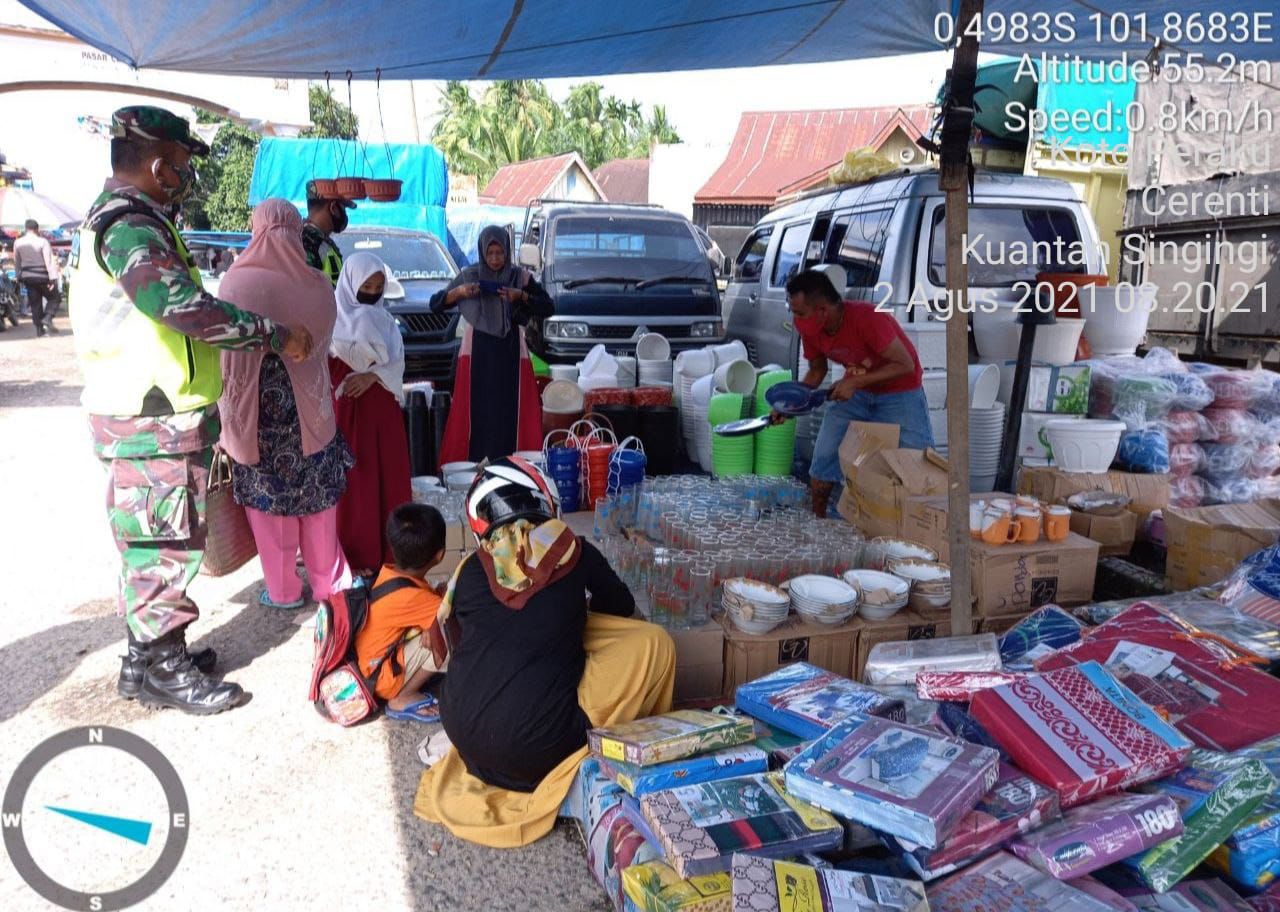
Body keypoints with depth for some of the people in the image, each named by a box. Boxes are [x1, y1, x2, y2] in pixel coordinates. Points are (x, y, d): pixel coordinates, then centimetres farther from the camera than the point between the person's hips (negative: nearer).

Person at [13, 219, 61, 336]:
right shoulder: (43, 242, -11)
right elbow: (50, 261, -17)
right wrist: (53, 278, -19)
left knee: (35, 303, 10)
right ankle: (47, 318, -15)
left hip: (27, 277, 5)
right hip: (42, 276, -5)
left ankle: (39, 329, 9)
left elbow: (17, 262, 14)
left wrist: (20, 276, 24)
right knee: (55, 298, 8)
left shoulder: (18, 243, 6)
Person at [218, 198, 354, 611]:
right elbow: (324, 346, 5)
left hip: (259, 409, -2)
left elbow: (227, 348, -4)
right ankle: (328, 582, 24)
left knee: (268, 498, 10)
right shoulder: (317, 285, -6)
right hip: (310, 407, 2)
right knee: (317, 497, 14)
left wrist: (230, 411, 9)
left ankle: (282, 590, 20)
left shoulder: (237, 282, -12)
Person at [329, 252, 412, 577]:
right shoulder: (334, 319, -4)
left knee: (389, 474, 8)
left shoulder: (384, 318, 11)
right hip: (348, 406, -5)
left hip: (383, 403, 5)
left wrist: (372, 376, -15)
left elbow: (397, 362, 2)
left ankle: (390, 546, 20)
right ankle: (357, 554, 10)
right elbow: (330, 364, -14)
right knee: (355, 478, 0)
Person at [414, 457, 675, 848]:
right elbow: (622, 608, 16)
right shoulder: (574, 554, -2)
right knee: (653, 643, 4)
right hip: (535, 748, -5)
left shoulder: (470, 570, 5)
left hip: (464, 737, 5)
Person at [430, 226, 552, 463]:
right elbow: (435, 303, 7)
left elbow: (547, 308, 2)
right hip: (477, 352, 0)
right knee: (476, 413, -5)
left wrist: (521, 296, -12)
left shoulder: (520, 277, 5)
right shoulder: (469, 276, 5)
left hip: (511, 353, 0)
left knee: (512, 412, -5)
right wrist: (458, 292, -11)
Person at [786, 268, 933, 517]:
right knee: (823, 460, 0)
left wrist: (855, 381, -32)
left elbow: (905, 365, -26)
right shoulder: (809, 328, -13)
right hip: (856, 392, 5)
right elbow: (817, 370, 3)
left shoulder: (867, 318, -32)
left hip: (899, 392, -5)